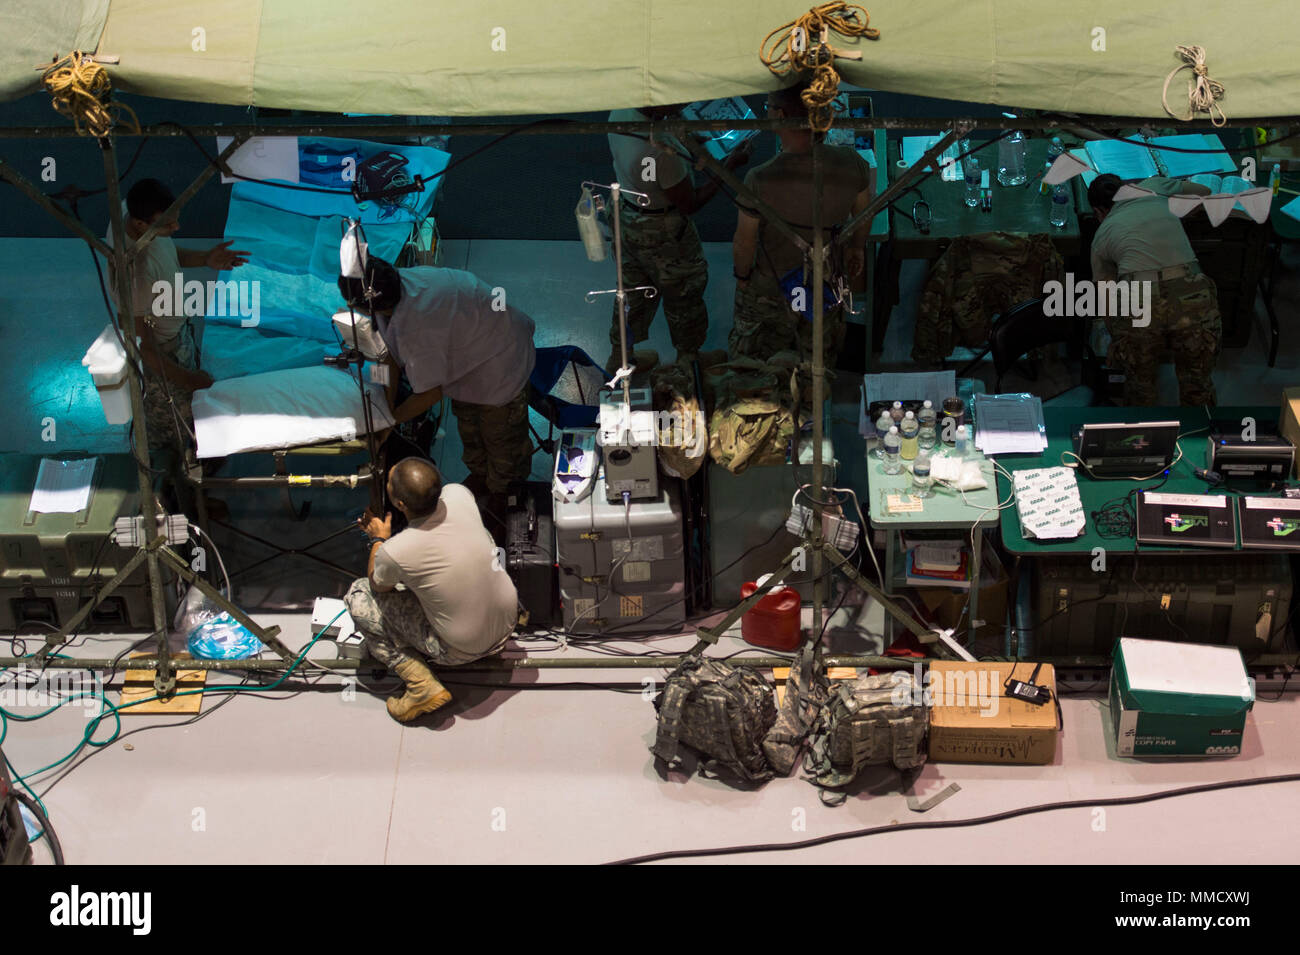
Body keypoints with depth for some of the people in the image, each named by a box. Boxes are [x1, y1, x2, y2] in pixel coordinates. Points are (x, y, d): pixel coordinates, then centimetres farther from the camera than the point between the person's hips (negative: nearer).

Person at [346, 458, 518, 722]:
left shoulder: (394, 552, -28)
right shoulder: (458, 495, -16)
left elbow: (377, 585, -2)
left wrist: (378, 540, 14)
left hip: (461, 650, -5)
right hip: (508, 622, 5)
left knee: (358, 594, 4)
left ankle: (422, 687, -1)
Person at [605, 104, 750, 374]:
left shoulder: (620, 113, -15)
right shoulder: (661, 152, -39)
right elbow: (690, 204, -24)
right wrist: (729, 166, -17)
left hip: (628, 218, 7)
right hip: (663, 234, -7)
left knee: (633, 290, 28)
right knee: (682, 297, 20)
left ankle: (619, 357, 47)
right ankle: (689, 358, 44)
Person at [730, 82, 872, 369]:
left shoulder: (760, 180, -34)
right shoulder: (850, 163, -22)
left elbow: (744, 244, -19)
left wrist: (741, 275, 3)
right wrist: (856, 246, 20)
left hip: (771, 289, -3)